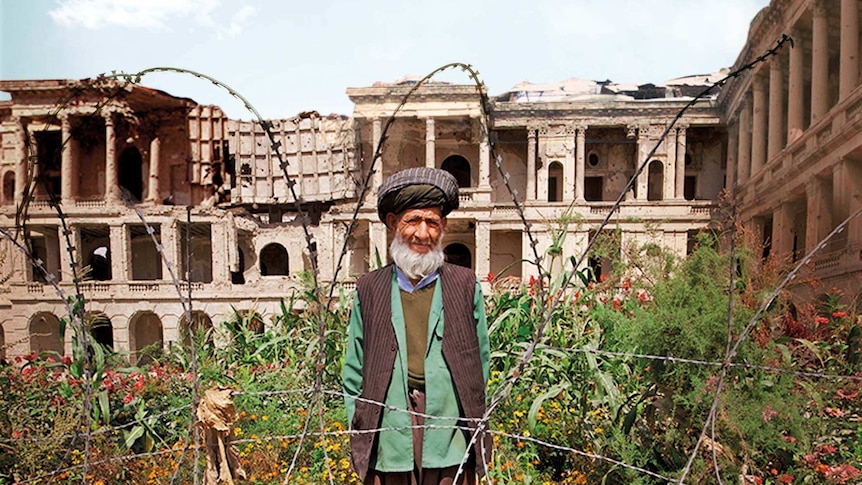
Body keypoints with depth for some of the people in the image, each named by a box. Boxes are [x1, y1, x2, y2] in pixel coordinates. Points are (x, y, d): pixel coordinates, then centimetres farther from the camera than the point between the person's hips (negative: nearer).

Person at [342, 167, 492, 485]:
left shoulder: (466, 286, 6)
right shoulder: (369, 290, 7)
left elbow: (481, 365, 10)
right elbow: (353, 376, 12)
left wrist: (475, 435, 6)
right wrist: (359, 435, 5)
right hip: (386, 453, 1)